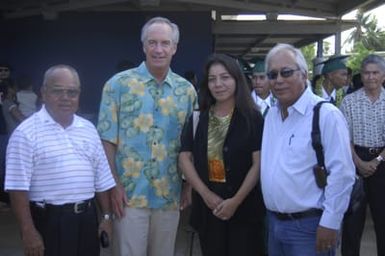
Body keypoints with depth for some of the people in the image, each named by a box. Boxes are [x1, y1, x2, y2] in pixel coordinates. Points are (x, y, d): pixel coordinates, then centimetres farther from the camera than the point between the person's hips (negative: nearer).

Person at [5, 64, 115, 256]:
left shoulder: (89, 129, 9)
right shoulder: (27, 132, -8)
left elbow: (101, 180, 13)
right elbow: (18, 187, -12)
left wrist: (106, 216, 9)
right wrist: (28, 231, -16)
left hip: (86, 219, 6)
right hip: (48, 222, -5)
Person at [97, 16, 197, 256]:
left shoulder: (186, 90, 6)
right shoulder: (118, 84, -3)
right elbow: (108, 140, -4)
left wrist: (189, 186, 5)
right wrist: (113, 185, -9)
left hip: (170, 196, 3)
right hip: (129, 194, -3)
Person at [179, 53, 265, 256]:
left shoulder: (252, 118, -5)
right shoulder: (198, 118, 5)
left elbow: (258, 164, -9)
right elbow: (185, 158, 1)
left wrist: (236, 201, -15)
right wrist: (206, 193, -9)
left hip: (244, 206, -3)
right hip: (207, 205, 3)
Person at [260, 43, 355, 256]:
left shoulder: (326, 115, -15)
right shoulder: (271, 115, 9)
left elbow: (341, 174, -18)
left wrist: (330, 223, -17)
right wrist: (271, 213, 13)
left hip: (309, 226, -7)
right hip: (273, 222, 7)